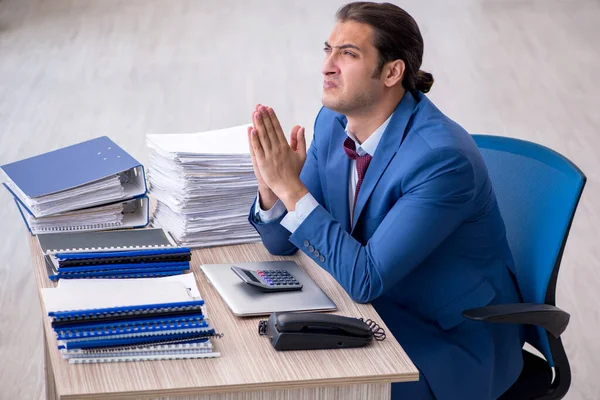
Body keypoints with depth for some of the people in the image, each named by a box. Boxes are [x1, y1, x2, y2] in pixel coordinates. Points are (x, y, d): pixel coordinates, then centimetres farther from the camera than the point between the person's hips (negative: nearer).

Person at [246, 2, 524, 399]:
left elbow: (366, 279, -30)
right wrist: (273, 188, -20)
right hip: (379, 312, 7)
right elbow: (282, 243, 1)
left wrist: (292, 187, -32)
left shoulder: (443, 157, -28)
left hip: (454, 338, -7)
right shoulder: (333, 122, -5)